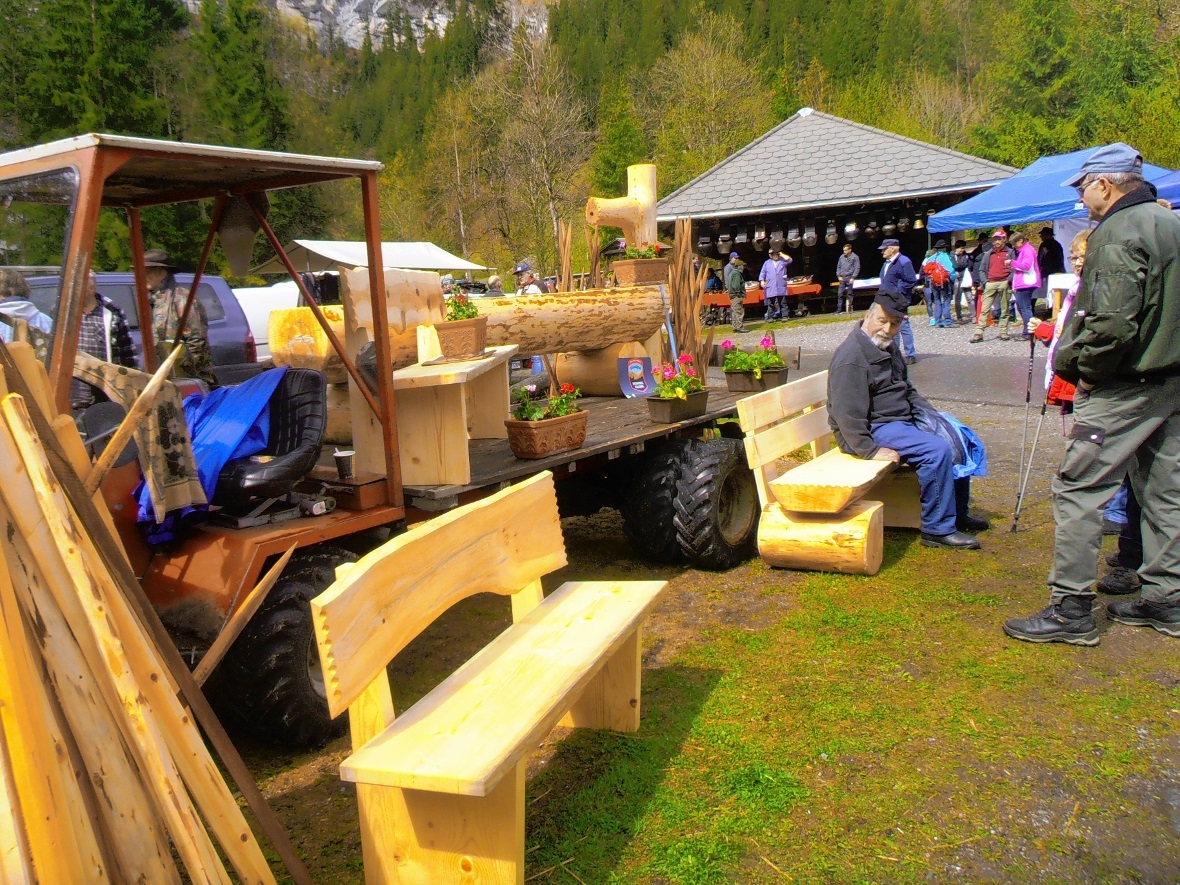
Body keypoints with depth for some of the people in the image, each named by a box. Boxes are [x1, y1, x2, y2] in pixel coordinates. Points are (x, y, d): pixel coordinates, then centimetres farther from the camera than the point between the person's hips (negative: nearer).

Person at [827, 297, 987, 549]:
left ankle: (958, 513, 21)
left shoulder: (888, 346, 12)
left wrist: (930, 414, 10)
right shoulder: (851, 357, -20)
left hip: (903, 418, 11)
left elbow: (906, 389, 25)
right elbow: (847, 414, -26)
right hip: (873, 429, -11)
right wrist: (871, 451, -28)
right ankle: (938, 529, -16)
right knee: (937, 450, -26)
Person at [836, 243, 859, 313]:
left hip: (850, 278, -4)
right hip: (842, 278, 4)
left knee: (849, 294, 0)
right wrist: (839, 275, 6)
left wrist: (853, 277, -11)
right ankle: (839, 309, 2)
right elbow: (838, 267, 18)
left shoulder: (855, 257, -1)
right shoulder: (842, 257, 13)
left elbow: (857, 268, -4)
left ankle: (850, 308, 6)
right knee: (840, 294, -1)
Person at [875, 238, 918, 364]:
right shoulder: (887, 263, 17)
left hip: (898, 302, -9)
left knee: (903, 327, -5)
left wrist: (898, 292, -16)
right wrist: (882, 291, 12)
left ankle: (911, 355, 2)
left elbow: (911, 281, -15)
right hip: (888, 302, 9)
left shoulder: (904, 262, -12)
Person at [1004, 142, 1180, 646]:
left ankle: (1071, 610, -2)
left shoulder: (1118, 233, -16)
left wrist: (1082, 367, -11)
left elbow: (1112, 322, -26)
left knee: (1078, 490, -5)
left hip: (1122, 390, -10)